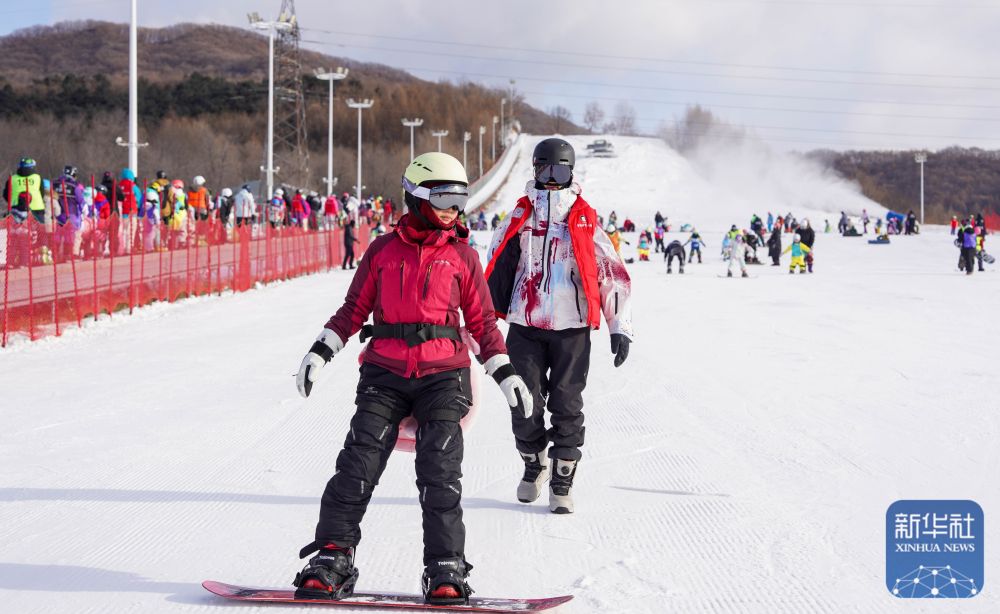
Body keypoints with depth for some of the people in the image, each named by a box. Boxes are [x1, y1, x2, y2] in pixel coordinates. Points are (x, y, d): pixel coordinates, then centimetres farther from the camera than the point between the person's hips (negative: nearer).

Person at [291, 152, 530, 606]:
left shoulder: (463, 256, 10)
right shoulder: (383, 250, 10)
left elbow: (482, 322, 13)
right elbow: (355, 309, 13)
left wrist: (505, 373, 6)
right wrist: (320, 353, 3)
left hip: (443, 376, 0)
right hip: (385, 373, 0)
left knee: (440, 474, -9)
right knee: (358, 465, -9)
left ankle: (446, 572, -5)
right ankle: (332, 560, -4)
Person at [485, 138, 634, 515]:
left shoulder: (585, 220, 3)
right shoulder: (520, 218, 8)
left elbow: (614, 273, 3)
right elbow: (496, 269, 15)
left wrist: (620, 327, -3)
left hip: (572, 328, -1)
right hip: (525, 326, 1)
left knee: (566, 406, -1)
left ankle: (562, 483, 8)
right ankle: (534, 464, 26)